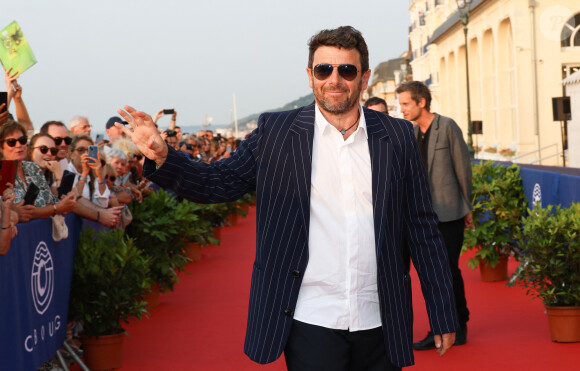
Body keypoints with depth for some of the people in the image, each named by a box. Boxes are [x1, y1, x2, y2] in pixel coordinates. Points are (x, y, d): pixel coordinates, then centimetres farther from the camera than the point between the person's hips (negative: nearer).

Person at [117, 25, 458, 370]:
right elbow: (219, 182, 2)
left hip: (379, 326, 2)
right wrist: (163, 157, -18)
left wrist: (443, 316, 8)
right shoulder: (276, 132, 2)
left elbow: (423, 228, 7)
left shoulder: (398, 136, 4)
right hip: (311, 324, -2)